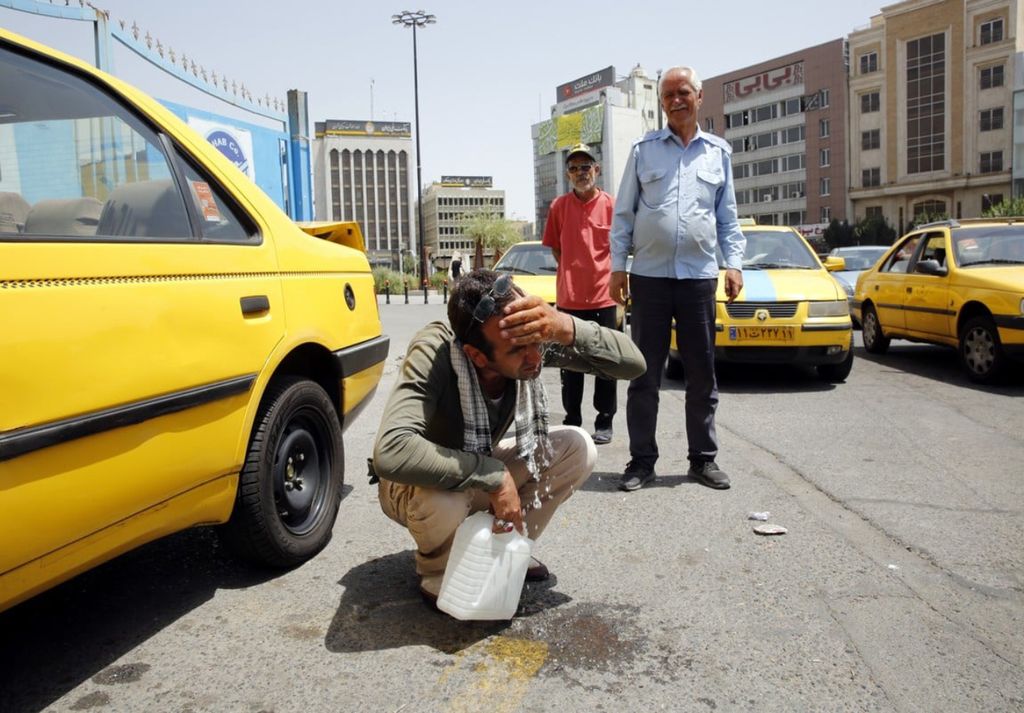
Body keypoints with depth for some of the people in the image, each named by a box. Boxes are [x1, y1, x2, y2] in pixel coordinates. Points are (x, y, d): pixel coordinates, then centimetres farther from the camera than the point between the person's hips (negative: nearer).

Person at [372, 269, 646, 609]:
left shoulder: (534, 334, -24)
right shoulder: (433, 352, -37)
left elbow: (633, 363, -26)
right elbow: (390, 453, -49)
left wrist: (567, 328, -44)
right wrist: (494, 476, -41)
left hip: (483, 476, 4)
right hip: (420, 484, -4)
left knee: (578, 448, -15)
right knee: (441, 498, -38)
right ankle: (436, 570, -1)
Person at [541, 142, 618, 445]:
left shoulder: (611, 206, -2)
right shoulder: (559, 207, 2)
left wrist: (617, 284, 4)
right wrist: (573, 273, 6)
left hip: (604, 296, -1)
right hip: (569, 298, 1)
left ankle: (605, 422, 17)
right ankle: (572, 422, 20)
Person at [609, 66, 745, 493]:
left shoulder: (719, 152, 12)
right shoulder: (644, 150, 7)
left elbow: (728, 216, 14)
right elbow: (623, 213, 6)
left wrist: (734, 263, 2)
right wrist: (618, 266, -1)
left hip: (699, 277, 2)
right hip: (649, 276, -1)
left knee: (702, 374, 7)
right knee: (644, 374, 3)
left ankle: (703, 458, 18)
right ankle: (642, 460, 11)